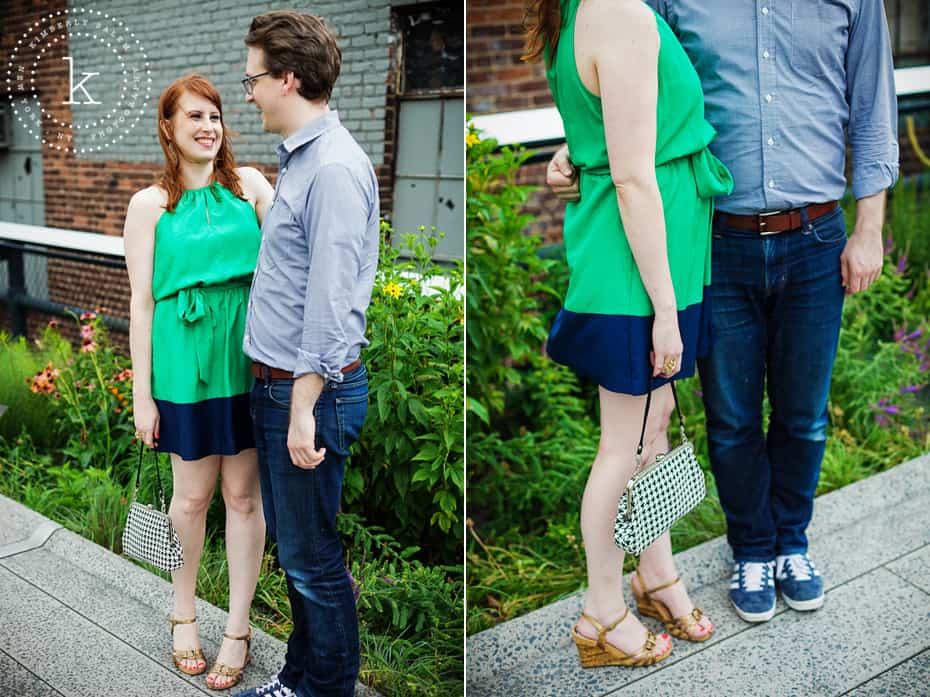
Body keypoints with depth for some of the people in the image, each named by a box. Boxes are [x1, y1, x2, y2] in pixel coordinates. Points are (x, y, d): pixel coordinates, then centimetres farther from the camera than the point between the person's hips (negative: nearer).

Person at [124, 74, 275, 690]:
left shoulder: (248, 184, 6)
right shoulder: (151, 204, 2)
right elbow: (141, 303, 1)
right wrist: (142, 395, -1)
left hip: (250, 359, 1)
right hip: (187, 363, -1)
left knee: (243, 495, 8)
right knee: (192, 496, 11)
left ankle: (237, 631, 22)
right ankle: (185, 613, 34)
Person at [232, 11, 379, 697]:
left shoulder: (335, 169, -19)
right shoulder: (299, 158, 13)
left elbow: (333, 305, -24)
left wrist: (304, 408, -24)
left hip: (310, 391, -10)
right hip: (277, 384, 10)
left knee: (312, 561, 3)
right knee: (291, 545, 20)